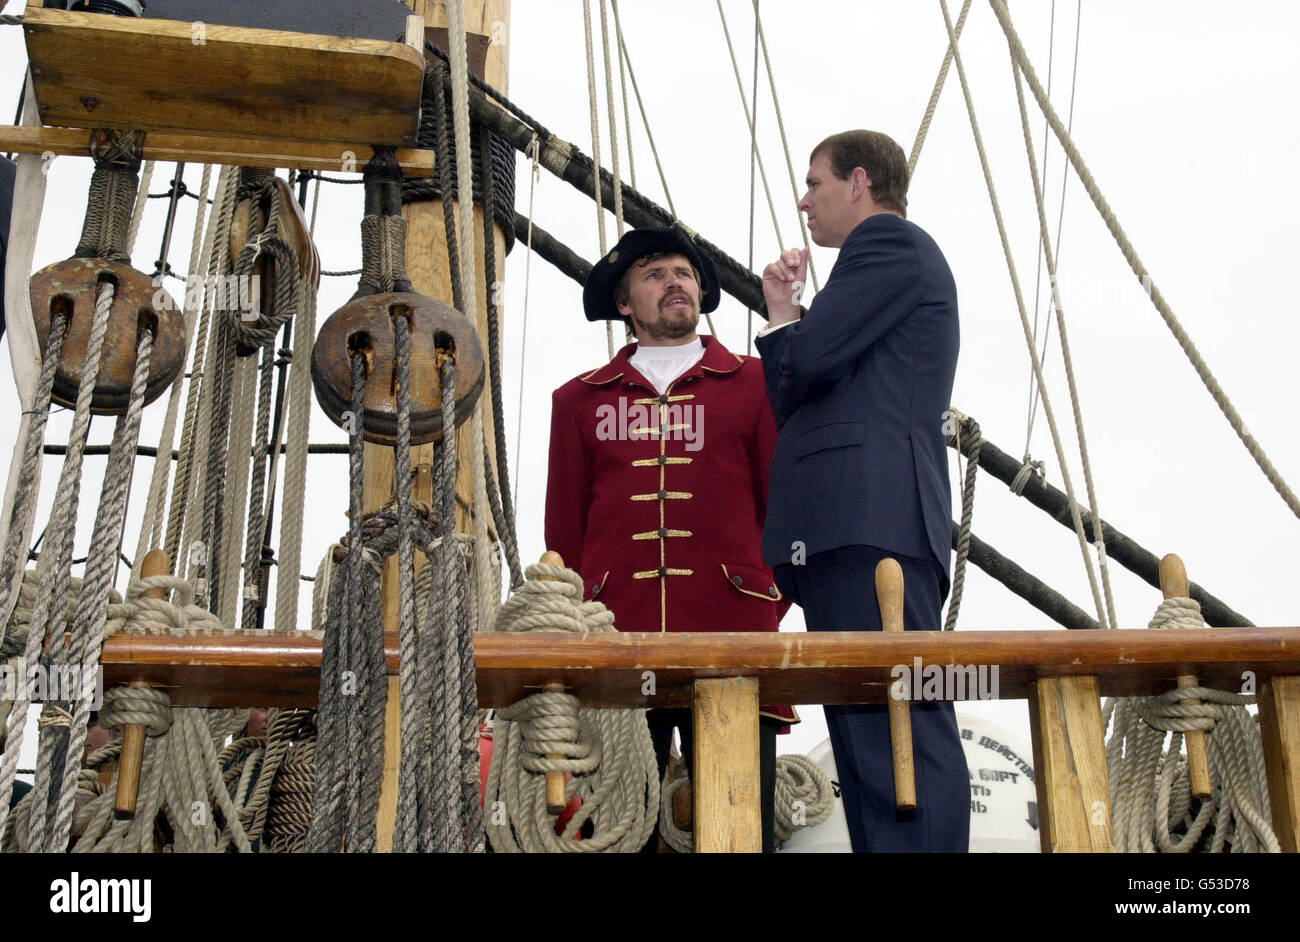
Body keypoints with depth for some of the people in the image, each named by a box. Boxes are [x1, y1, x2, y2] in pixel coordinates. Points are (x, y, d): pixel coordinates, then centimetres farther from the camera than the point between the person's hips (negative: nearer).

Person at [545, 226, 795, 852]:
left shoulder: (756, 384, 16)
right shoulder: (579, 400, 20)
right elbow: (563, 530, 18)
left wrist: (774, 598, 1)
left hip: (733, 636, -1)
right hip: (613, 639, 1)